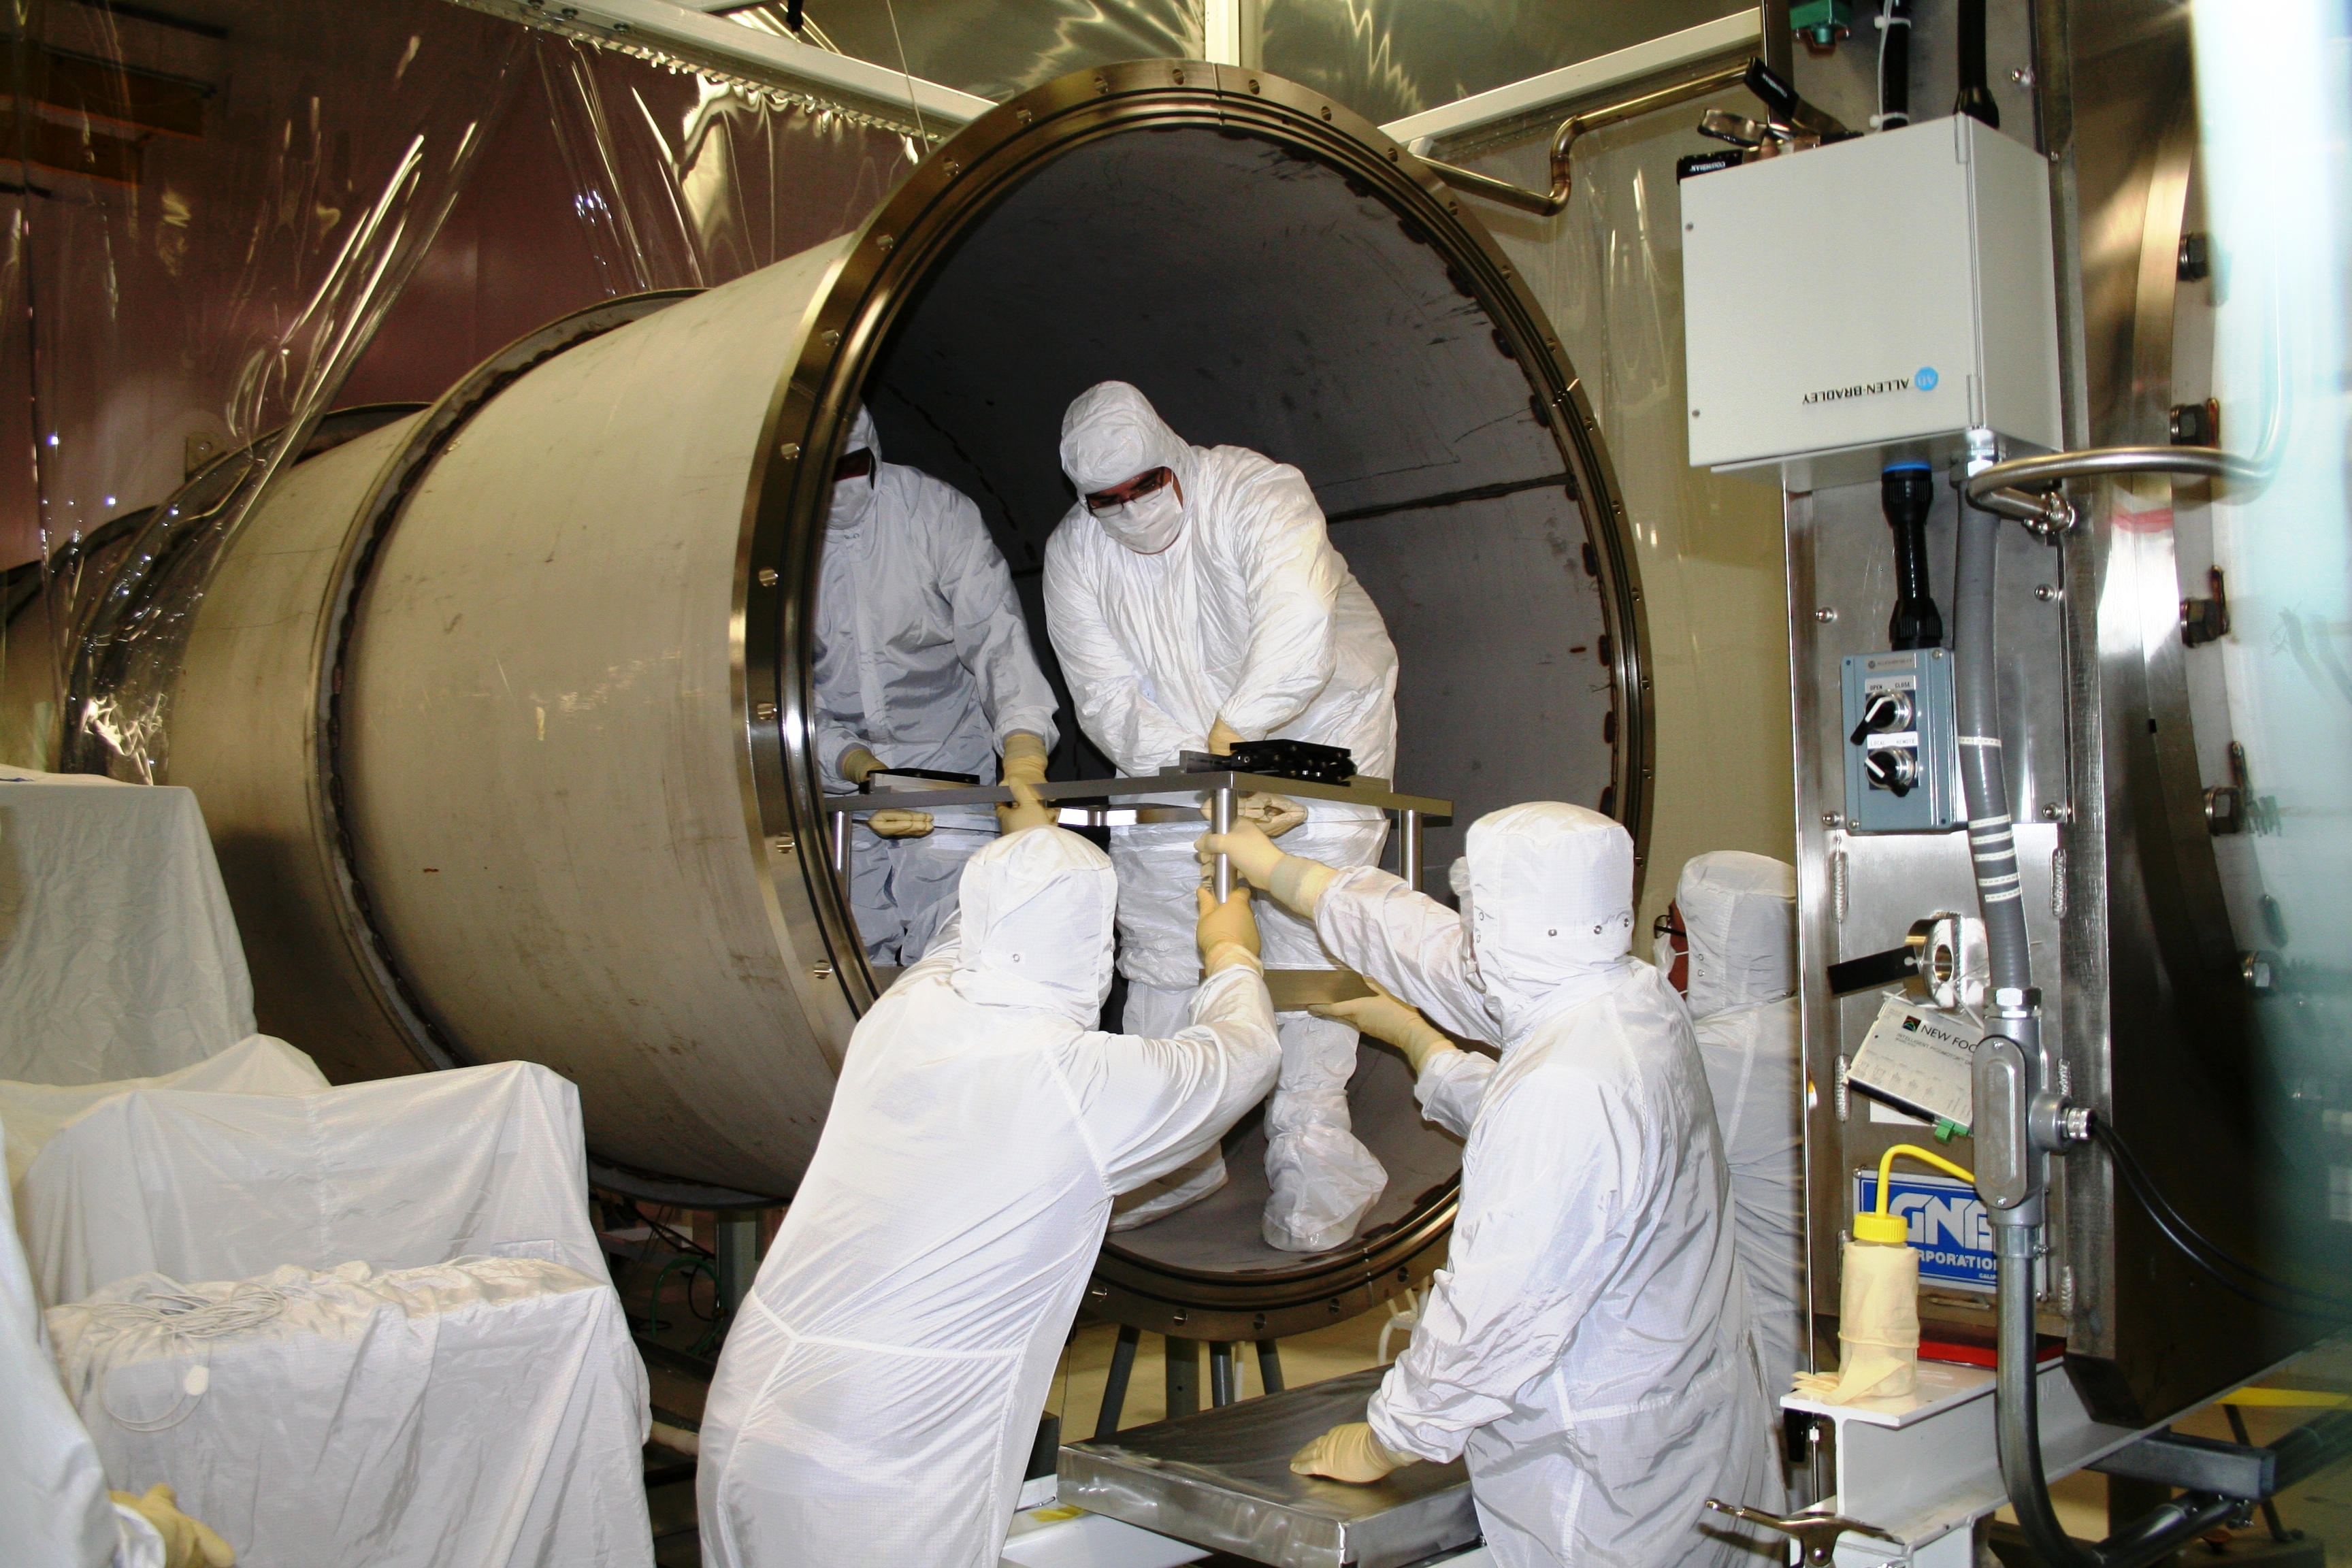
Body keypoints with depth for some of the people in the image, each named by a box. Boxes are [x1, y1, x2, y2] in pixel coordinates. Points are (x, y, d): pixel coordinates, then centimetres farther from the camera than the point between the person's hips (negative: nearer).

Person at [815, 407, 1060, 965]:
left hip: (949, 761, -1)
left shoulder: (935, 510, -10)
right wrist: (853, 763, -23)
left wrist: (1024, 749, -30)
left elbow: (996, 637, -14)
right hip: (835, 777, 1)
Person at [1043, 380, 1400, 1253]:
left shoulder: (1256, 493, -19)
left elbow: (1298, 630, -35)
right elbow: (1105, 696, -11)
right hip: (1169, 770, 4)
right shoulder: (1072, 555, -6)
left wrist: (1234, 730, -44)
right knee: (1160, 957, 1)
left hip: (1315, 747, -4)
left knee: (1307, 952, -10)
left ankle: (1311, 1170, -2)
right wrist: (1188, 765, -27)